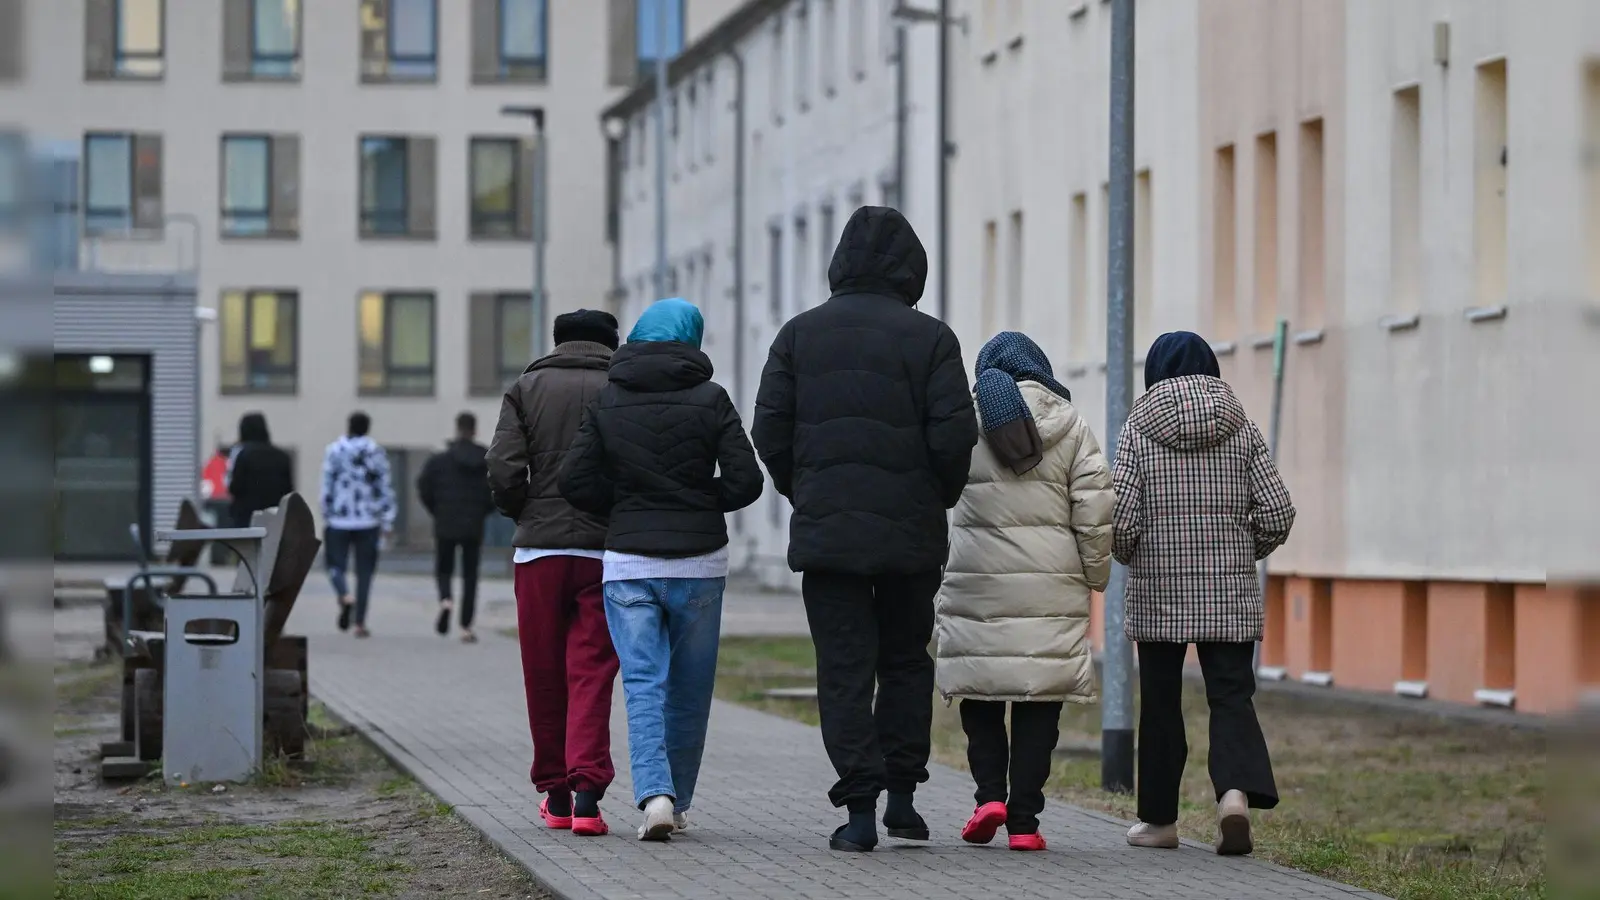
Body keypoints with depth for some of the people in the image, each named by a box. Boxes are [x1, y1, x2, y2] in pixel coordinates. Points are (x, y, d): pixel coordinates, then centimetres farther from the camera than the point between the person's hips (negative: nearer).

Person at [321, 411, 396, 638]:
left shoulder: (334, 451, -3)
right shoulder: (377, 453, 1)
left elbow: (327, 487, -3)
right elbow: (385, 489, 1)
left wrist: (325, 517, 6)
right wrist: (387, 521, 6)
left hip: (339, 520, -1)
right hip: (368, 522, 1)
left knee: (336, 563, 9)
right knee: (364, 571, 6)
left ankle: (344, 596, -22)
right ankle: (360, 622, 3)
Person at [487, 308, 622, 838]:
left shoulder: (527, 389, 7)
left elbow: (504, 471, -5)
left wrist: (524, 515, 12)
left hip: (538, 551, 1)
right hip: (605, 551, -1)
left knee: (544, 676, 11)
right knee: (591, 674, 0)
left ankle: (554, 793, 20)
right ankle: (587, 790, -15)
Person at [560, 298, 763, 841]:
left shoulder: (607, 402, 2)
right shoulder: (710, 400, -2)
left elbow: (576, 481, -2)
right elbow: (745, 481, -8)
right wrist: (701, 502, 11)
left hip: (628, 563, 1)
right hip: (699, 562, 0)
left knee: (643, 684, -3)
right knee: (689, 689, 11)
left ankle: (654, 793, -23)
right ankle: (677, 802, 19)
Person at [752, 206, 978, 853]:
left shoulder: (800, 334, 4)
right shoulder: (930, 339, -2)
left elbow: (770, 430, 1)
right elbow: (953, 436, -8)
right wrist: (938, 499, 9)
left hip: (826, 529, 1)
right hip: (911, 532, 0)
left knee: (844, 668, 2)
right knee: (906, 660, 16)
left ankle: (860, 808, -4)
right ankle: (901, 793, 12)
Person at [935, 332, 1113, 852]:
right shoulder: (1068, 424, 4)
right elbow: (1094, 507, 1)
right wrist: (1095, 575, 9)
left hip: (977, 582, 0)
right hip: (1051, 589, 0)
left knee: (980, 691, 12)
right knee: (1039, 701, 3)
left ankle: (991, 794, -4)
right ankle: (1023, 819, 0)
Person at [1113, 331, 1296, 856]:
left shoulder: (1139, 429, -3)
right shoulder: (1241, 429, 3)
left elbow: (1119, 518, -9)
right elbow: (1277, 513, -2)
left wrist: (1130, 556, 11)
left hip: (1157, 593, -1)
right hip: (1230, 595, 1)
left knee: (1161, 702, 9)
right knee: (1231, 695, 2)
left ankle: (1159, 819, 16)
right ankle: (1237, 791, -23)